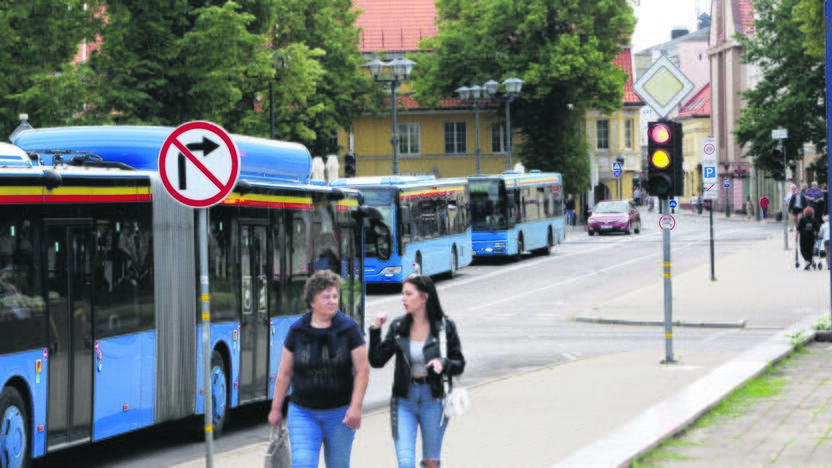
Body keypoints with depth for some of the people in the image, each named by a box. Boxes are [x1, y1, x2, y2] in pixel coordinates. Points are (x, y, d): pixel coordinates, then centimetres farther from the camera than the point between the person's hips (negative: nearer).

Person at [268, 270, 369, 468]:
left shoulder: (349, 329, -4)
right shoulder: (297, 331, 0)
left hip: (339, 413, 0)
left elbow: (362, 370, -5)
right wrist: (276, 408, 8)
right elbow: (284, 374, 7)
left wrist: (355, 407, -14)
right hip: (303, 413, 0)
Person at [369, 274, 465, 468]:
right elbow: (377, 361, -1)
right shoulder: (398, 326, 1)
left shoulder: (445, 327, -5)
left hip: (433, 400, -1)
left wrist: (443, 363, -21)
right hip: (404, 401, 1)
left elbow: (459, 364, 0)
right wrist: (375, 330, -11)